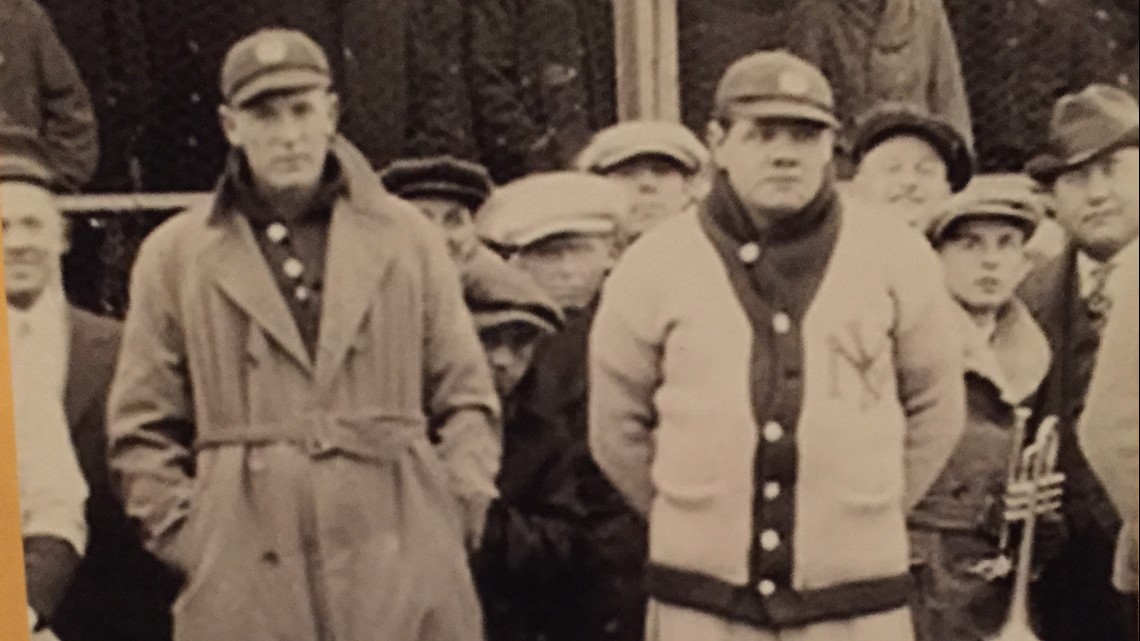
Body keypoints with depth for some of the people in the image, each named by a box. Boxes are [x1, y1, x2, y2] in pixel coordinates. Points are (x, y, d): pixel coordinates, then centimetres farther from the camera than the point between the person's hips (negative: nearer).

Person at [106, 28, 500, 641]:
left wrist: (455, 511, 1)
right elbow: (140, 429, 10)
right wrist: (187, 535, 0)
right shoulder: (174, 254, 8)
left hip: (404, 563, 1)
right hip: (245, 575, 0)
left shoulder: (408, 237, 10)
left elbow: (466, 398, 13)